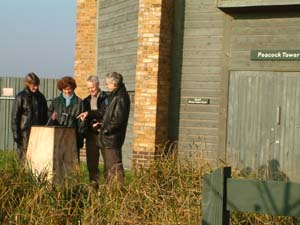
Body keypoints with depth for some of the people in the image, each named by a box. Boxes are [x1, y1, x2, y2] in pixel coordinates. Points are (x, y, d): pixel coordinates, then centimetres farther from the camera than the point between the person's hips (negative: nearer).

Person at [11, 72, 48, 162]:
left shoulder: (40, 97, 11)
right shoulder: (20, 97, -3)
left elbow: (45, 116, 17)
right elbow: (15, 117, -4)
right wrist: (16, 134, -9)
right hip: (25, 132, -4)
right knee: (25, 157, -3)